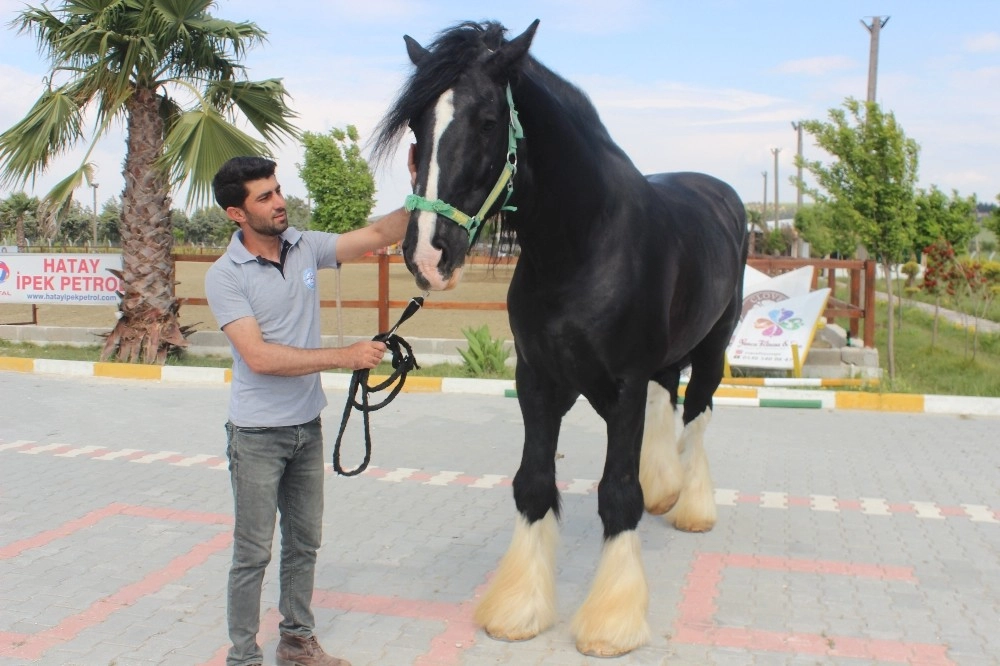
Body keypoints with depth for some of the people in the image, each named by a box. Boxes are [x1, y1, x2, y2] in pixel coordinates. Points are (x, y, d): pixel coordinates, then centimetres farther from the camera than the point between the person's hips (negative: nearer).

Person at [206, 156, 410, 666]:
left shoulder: (305, 246, 0)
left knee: (304, 543, 17)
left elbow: (377, 235, -2)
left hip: (308, 427, 6)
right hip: (257, 435, -5)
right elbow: (260, 357, -24)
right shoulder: (224, 276, -15)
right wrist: (345, 357, -25)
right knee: (253, 553, 4)